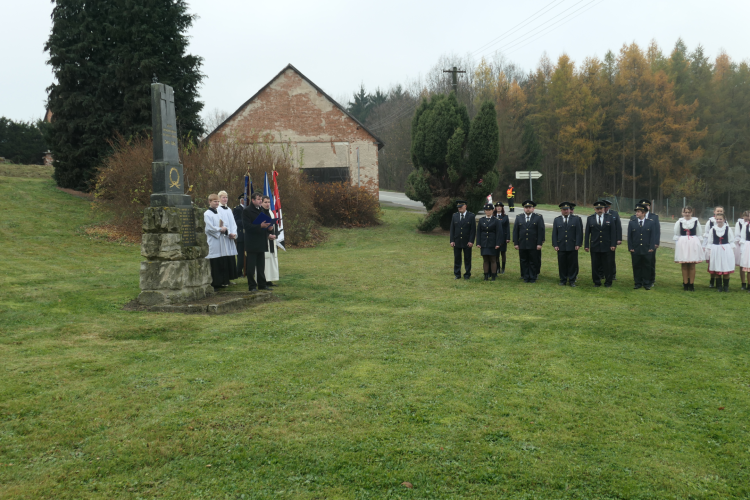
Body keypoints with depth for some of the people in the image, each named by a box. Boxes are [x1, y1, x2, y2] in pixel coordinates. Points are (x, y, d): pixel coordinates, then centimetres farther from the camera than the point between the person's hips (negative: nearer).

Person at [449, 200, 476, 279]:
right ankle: (457, 274, 16)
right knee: (457, 258, 6)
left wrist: (471, 241, -10)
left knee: (467, 259, 5)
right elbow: (452, 229, 6)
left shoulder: (471, 216, -2)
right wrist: (452, 240, -2)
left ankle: (467, 274, 15)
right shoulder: (454, 216, 6)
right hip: (457, 241, 2)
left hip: (467, 242, -2)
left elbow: (473, 229, -4)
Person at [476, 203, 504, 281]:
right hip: (484, 243, 2)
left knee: (493, 260, 1)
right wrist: (478, 243, 0)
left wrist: (497, 244, -10)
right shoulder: (481, 220, 7)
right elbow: (478, 232, 7)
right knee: (485, 260, 5)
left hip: (492, 244, -2)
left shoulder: (496, 221, 0)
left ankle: (493, 276, 6)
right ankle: (486, 276, 11)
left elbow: (498, 233, -3)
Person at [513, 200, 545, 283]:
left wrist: (539, 243, -9)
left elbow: (541, 231, -3)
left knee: (533, 262, 2)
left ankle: (533, 278, 11)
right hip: (522, 245, 2)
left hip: (534, 245, -2)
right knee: (524, 262, 6)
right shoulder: (519, 217, 8)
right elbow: (515, 231, 8)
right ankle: (525, 277, 15)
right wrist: (515, 243, 2)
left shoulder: (539, 218, 1)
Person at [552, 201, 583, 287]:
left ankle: (572, 281, 11)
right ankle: (563, 280, 14)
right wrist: (555, 245, -2)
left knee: (572, 264, 3)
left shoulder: (576, 219, 5)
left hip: (572, 247, -1)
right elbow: (554, 234, 7)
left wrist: (578, 244, -7)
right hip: (561, 247, 1)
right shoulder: (557, 220, 9)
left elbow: (579, 233, 2)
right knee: (562, 265, 4)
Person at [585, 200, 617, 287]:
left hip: (606, 247, -1)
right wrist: (586, 245, -1)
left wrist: (613, 244, -5)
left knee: (607, 265, 3)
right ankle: (597, 282, 15)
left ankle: (608, 282, 13)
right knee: (595, 265, 4)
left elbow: (613, 232, 2)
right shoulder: (590, 219, 5)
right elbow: (587, 233, 4)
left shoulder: (609, 218, 5)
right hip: (594, 246, 1)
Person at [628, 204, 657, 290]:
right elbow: (629, 237, 5)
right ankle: (638, 283, 15)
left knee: (647, 267, 5)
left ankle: (646, 283, 14)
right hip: (635, 250, 1)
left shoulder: (651, 222, 2)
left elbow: (653, 236, 1)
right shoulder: (632, 223, 4)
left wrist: (651, 247, -5)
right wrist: (630, 247, -2)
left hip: (647, 250, -1)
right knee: (636, 267, 6)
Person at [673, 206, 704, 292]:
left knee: (692, 266, 2)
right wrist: (677, 245, 4)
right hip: (682, 244, 0)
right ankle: (685, 284, 9)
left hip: (693, 244, 0)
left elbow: (699, 235, 6)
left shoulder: (696, 221, 2)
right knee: (684, 266, 3)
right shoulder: (679, 222, 2)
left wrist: (699, 245, 3)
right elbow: (676, 235, 7)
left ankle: (691, 284, 8)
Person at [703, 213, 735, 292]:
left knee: (726, 270, 3)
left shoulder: (728, 229, 0)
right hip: (715, 251, 1)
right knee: (716, 270, 4)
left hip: (726, 250, -1)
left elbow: (731, 241, 4)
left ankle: (726, 286, 14)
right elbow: (709, 242, 7)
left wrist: (732, 250, 1)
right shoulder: (712, 229, 2)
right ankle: (719, 286, 14)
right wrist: (708, 250, 4)